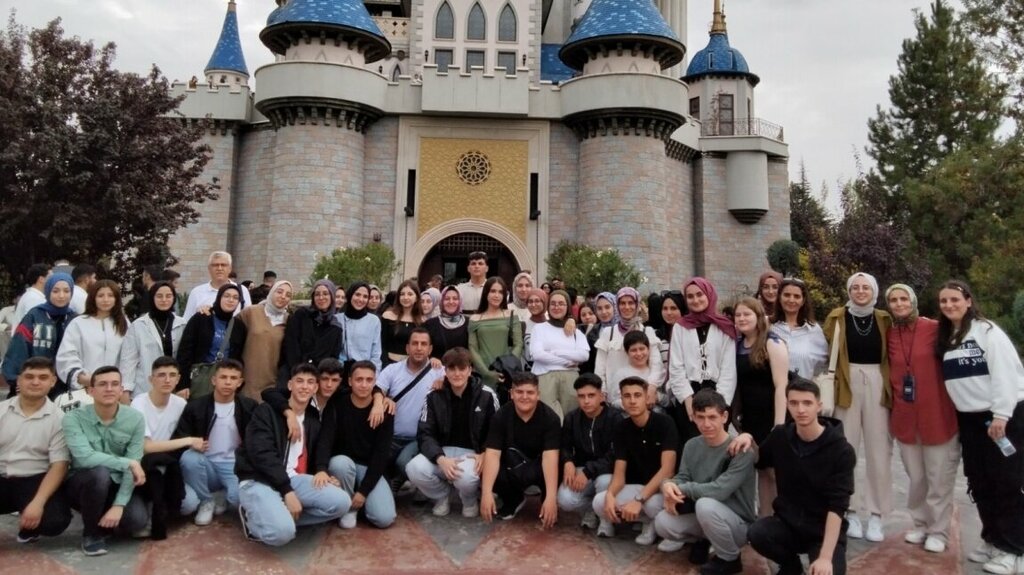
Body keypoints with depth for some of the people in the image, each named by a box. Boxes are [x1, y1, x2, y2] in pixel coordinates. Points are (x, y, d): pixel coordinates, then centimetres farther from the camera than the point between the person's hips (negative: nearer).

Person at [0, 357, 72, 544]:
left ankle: (28, 526, 10)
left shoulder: (58, 418, -4)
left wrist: (37, 503, -21)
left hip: (34, 480, -1)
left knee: (55, 520, -27)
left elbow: (59, 465, -8)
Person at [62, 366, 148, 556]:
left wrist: (118, 505, -23)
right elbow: (84, 457, -29)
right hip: (81, 484, -2)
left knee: (136, 519, -25)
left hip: (118, 484, 2)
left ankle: (105, 522, 13)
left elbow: (133, 468, -14)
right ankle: (91, 533, -9)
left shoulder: (135, 419, -11)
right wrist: (128, 463, -27)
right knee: (100, 473, -35)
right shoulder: (73, 418, -15)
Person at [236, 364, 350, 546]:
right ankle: (253, 516, 1)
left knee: (341, 502, -18)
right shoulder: (266, 412, -4)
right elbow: (262, 455, -16)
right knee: (282, 531, -32)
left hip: (293, 479, 6)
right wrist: (287, 491, -23)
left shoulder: (314, 419, 15)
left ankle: (282, 517, -6)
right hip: (258, 481, -6)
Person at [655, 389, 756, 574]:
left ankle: (730, 559, -7)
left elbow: (720, 490, -29)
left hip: (739, 523, -5)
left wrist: (681, 489, -20)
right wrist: (668, 485, -26)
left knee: (706, 505, -35)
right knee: (663, 522, -19)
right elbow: (682, 478, -2)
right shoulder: (692, 445, 0)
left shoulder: (741, 450, -22)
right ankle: (702, 539, 13)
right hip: (706, 518, 5)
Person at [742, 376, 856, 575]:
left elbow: (837, 507, -20)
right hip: (787, 523, 3)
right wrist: (748, 439, -5)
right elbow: (760, 461, 17)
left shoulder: (841, 450, -15)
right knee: (756, 533, -27)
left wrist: (825, 556, -28)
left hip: (824, 532, -3)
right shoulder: (781, 436, -4)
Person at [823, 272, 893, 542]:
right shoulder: (837, 317, 2)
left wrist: (892, 388, 0)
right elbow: (826, 353, -1)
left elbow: (892, 356, 9)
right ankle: (849, 512, 14)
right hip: (847, 385, -1)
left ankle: (876, 515, 15)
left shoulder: (884, 319, 8)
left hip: (877, 386, 2)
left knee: (879, 451, 3)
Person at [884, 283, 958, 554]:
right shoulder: (889, 335, 3)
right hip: (905, 417, 3)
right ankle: (920, 525, 30)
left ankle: (938, 531, 22)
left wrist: (954, 403, -5)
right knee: (915, 478, 14)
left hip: (937, 414, -3)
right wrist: (892, 403, 7)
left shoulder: (934, 328, -8)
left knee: (939, 478, 7)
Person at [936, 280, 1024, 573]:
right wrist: (958, 413, 5)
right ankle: (993, 540, 24)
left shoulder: (987, 331, -9)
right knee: (980, 484, 11)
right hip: (969, 419, 7)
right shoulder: (945, 338, 11)